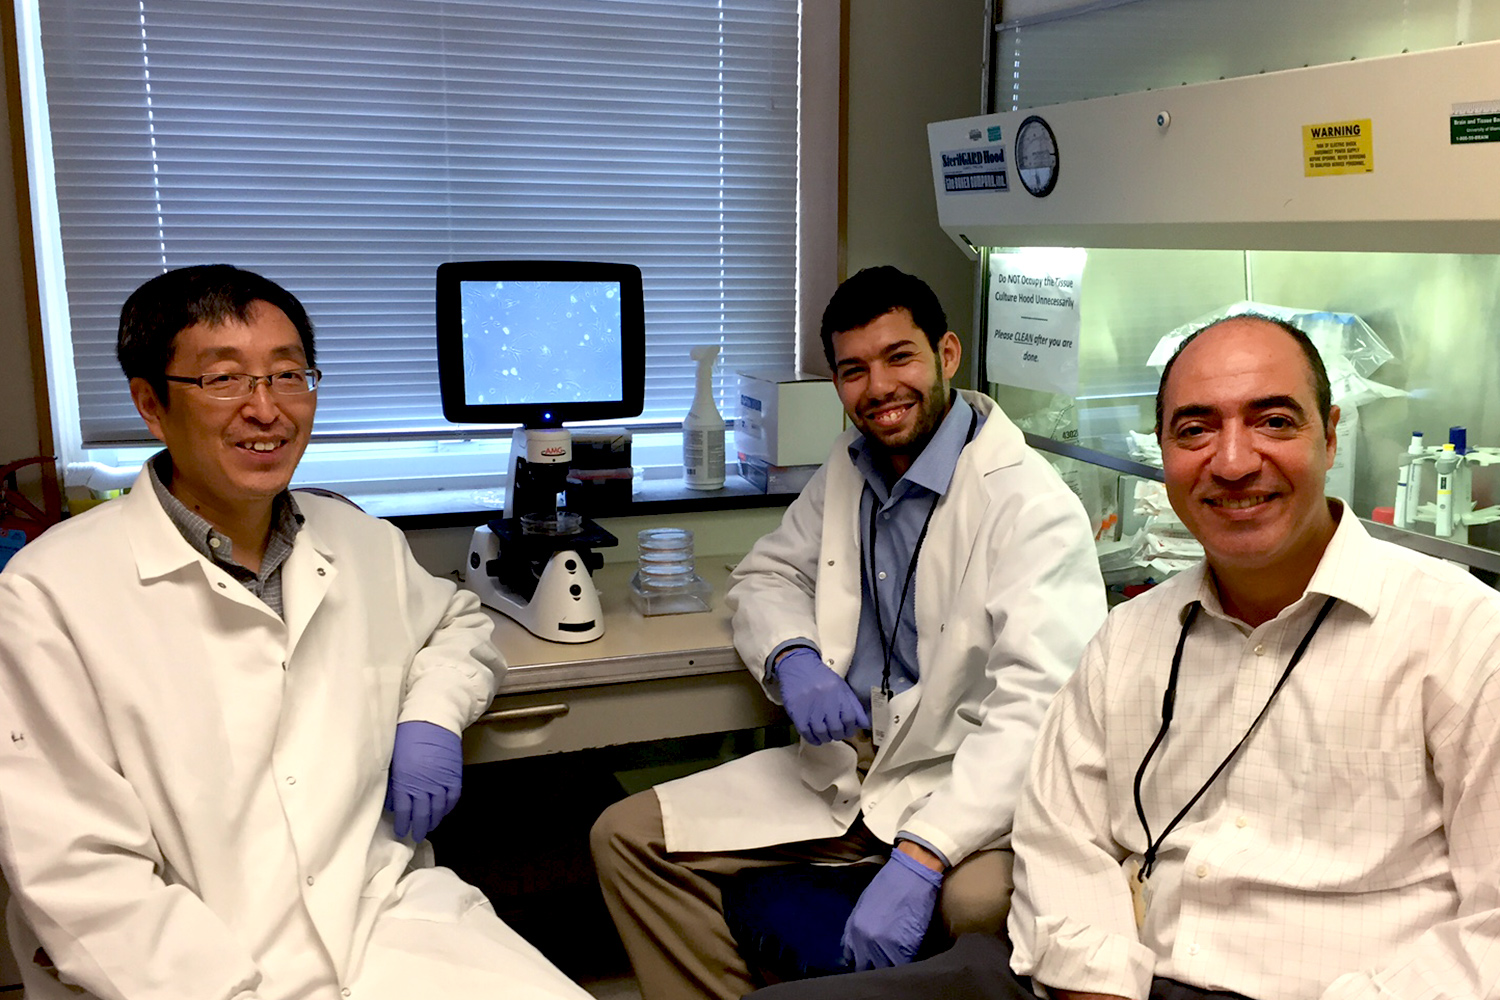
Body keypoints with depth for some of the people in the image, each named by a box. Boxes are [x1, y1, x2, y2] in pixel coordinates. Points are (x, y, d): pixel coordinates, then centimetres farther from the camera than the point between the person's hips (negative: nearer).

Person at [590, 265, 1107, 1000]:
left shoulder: (1030, 503, -18)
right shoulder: (848, 467, 8)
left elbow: (1038, 705, -27)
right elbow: (765, 573, 19)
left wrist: (919, 859, -36)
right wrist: (792, 657, -6)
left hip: (969, 777, -6)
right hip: (846, 763, 7)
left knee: (984, 900, -40)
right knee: (627, 836, -3)